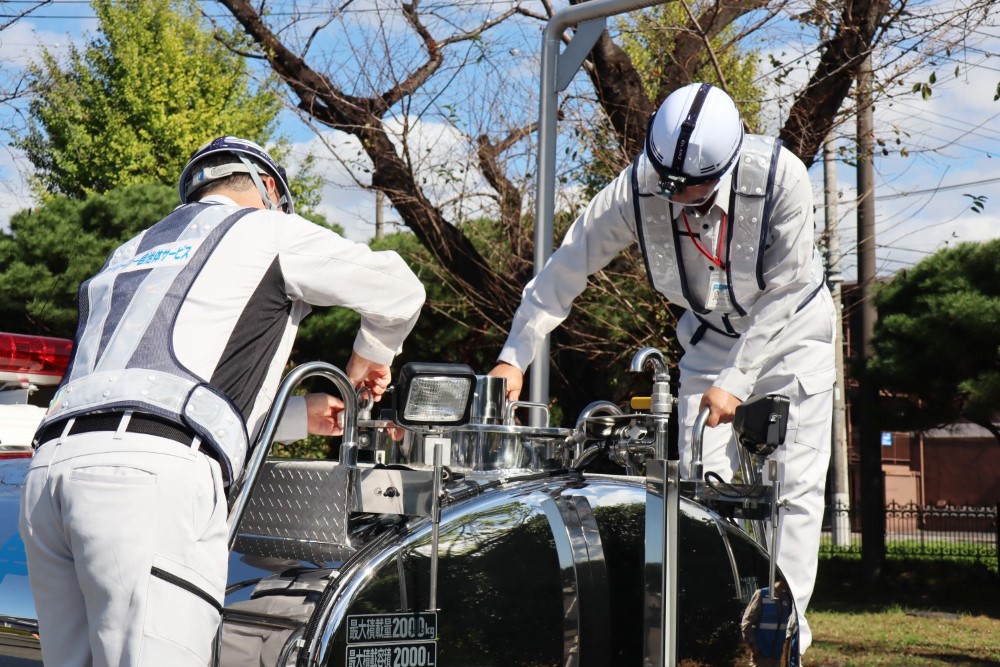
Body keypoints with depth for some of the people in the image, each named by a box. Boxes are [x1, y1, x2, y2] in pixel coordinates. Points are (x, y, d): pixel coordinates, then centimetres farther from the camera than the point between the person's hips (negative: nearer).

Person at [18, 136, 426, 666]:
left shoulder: (130, 253, 36)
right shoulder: (267, 230, 16)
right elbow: (397, 292, 19)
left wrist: (301, 415, 42)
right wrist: (368, 360, 39)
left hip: (52, 463, 7)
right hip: (155, 471, -7)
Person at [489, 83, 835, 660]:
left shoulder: (781, 177, -33)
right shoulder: (638, 187, -26)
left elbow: (783, 292, -27)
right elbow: (567, 267, -19)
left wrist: (734, 381, -31)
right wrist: (515, 357, -25)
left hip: (789, 328, -2)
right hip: (712, 335, 2)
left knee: (795, 481, -7)